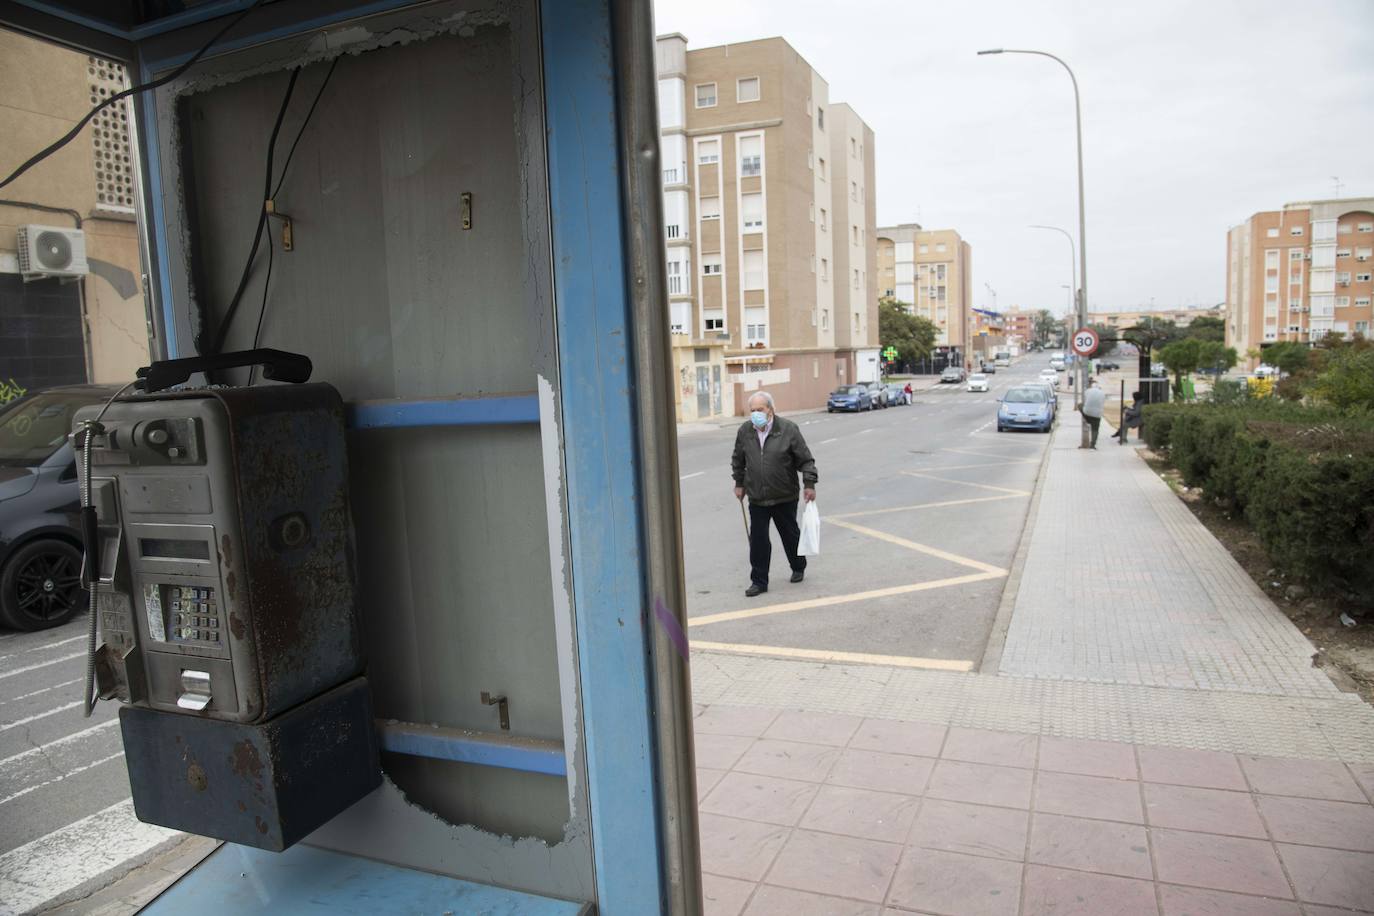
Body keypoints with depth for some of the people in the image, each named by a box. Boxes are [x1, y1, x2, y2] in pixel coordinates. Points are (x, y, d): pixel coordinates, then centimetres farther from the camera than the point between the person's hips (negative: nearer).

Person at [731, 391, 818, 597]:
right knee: (758, 540, 0)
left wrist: (809, 483, -8)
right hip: (757, 498, 2)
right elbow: (738, 460, 14)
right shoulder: (744, 431, -1)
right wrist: (739, 483, 15)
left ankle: (798, 568, 40)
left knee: (790, 534, 15)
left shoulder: (788, 429, -10)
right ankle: (759, 582, 10)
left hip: (785, 496, -2)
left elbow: (805, 459, -5)